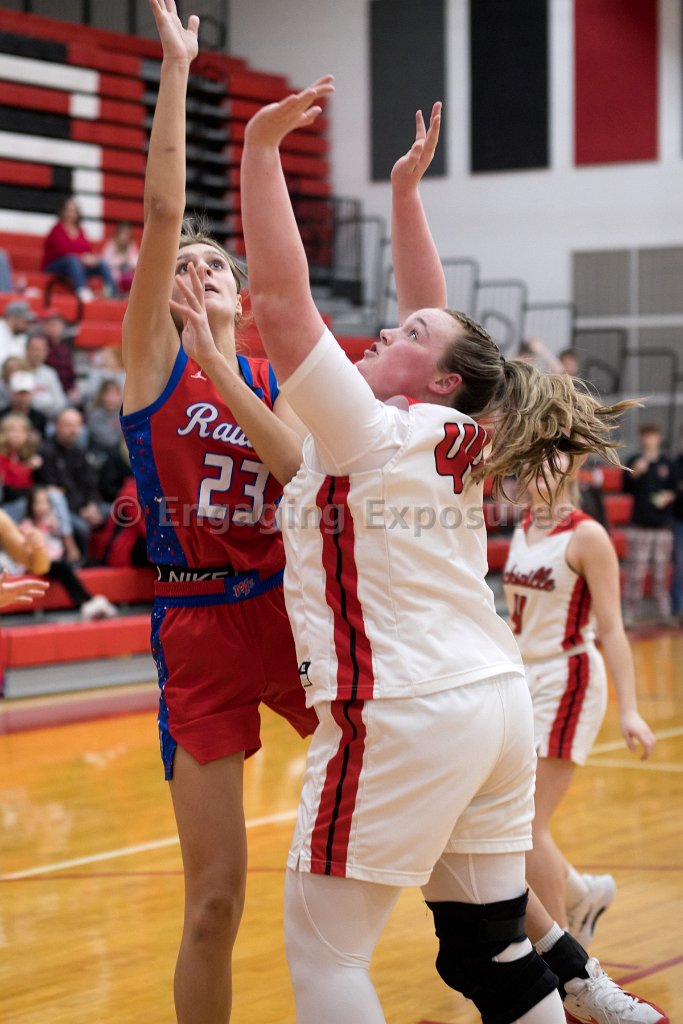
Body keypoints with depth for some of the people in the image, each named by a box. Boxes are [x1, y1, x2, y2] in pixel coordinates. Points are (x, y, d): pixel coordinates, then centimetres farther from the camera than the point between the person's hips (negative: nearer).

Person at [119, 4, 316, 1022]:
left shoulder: (277, 381, 11)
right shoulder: (155, 362, 3)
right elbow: (160, 211, -7)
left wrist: (226, 379, -15)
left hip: (293, 612, 3)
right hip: (200, 626, -3)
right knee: (215, 899, -3)